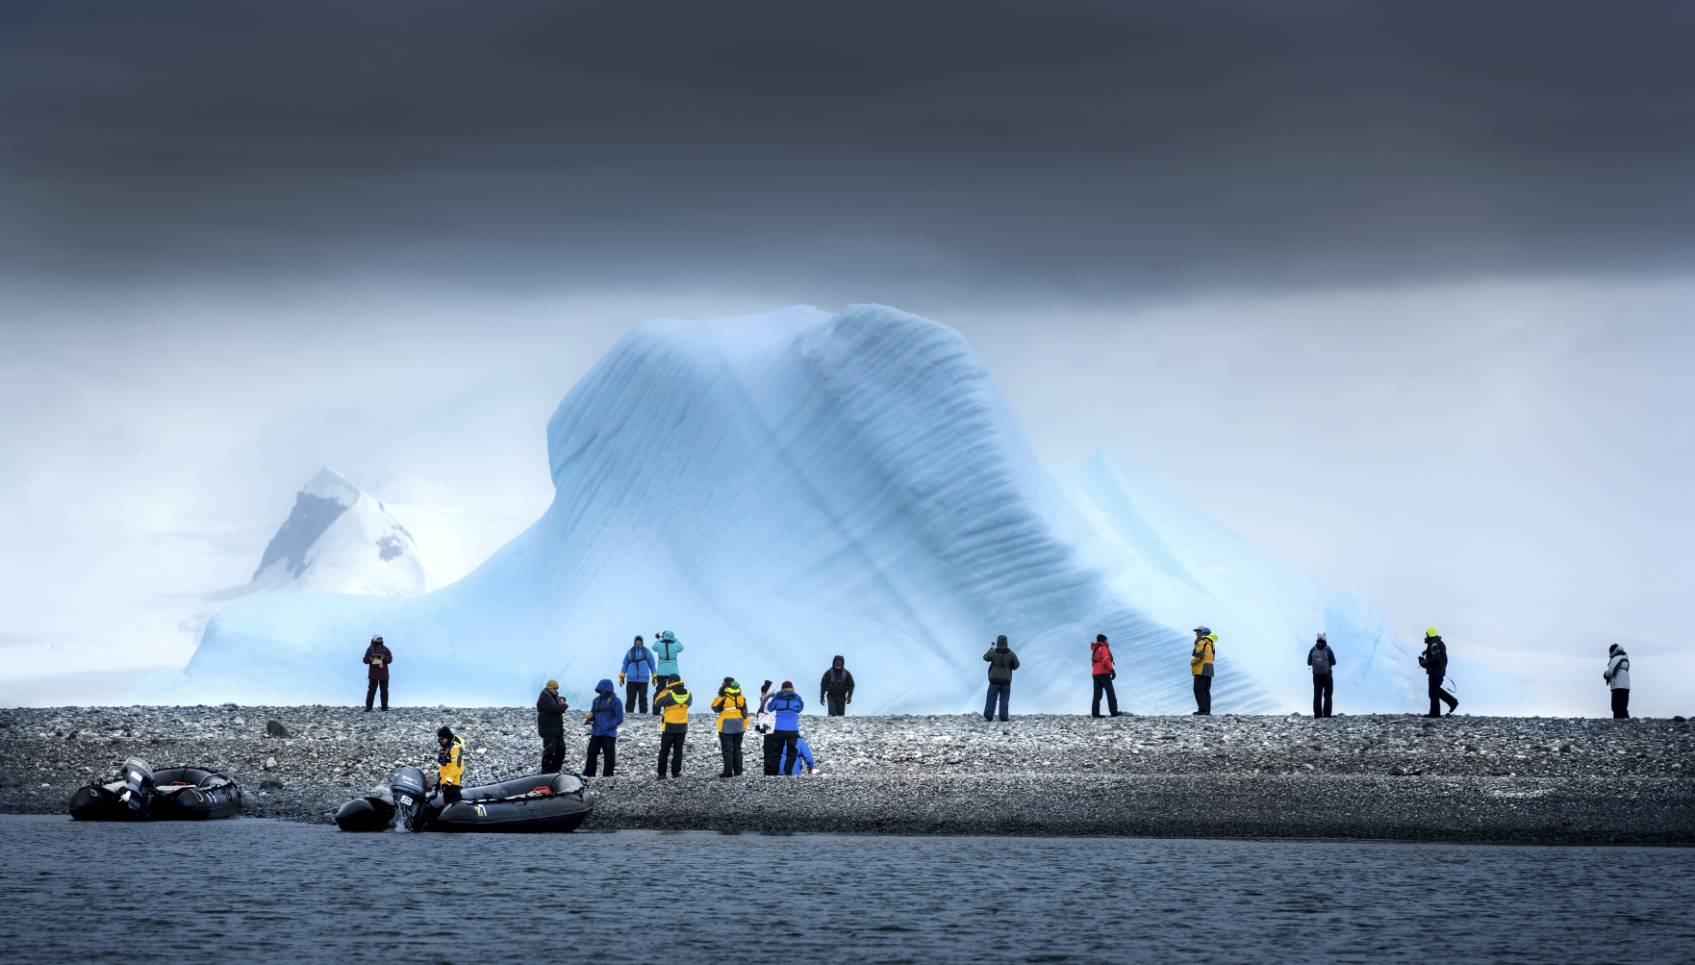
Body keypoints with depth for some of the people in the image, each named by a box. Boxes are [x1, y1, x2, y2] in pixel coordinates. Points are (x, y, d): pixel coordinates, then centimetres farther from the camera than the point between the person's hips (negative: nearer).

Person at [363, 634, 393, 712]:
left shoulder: (385, 649, 2)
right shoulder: (370, 649, 1)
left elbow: (390, 659, -3)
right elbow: (365, 661, 0)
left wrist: (383, 657, -21)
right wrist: (370, 658, -20)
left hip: (383, 674, 1)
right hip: (373, 674, -1)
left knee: (384, 690, 2)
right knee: (371, 690, -4)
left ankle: (384, 707, 7)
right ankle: (368, 707, -2)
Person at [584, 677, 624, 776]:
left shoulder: (615, 701, -5)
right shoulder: (597, 700, 10)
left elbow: (619, 719, -8)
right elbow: (593, 714, 18)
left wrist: (608, 726, -17)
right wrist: (589, 718, -6)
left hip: (609, 734, -4)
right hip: (595, 733, 4)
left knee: (609, 756, 2)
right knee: (591, 753, 2)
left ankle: (608, 775, 8)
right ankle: (588, 774, 8)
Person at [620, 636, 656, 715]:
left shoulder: (647, 652, 7)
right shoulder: (630, 652, 9)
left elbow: (652, 664, 11)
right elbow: (625, 664, 14)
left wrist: (654, 677, 9)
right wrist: (621, 676, 10)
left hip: (643, 679, 0)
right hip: (631, 679, 0)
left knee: (643, 697, -2)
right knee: (630, 698, -2)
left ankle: (643, 714, 4)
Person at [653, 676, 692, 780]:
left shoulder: (669, 695, -18)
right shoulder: (688, 694, -5)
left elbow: (657, 703, -8)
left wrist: (664, 691, 1)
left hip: (669, 727, -3)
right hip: (682, 727, 3)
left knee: (664, 751, 5)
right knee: (678, 750, 11)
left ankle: (662, 773, 2)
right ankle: (676, 772, 9)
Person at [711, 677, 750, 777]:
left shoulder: (724, 698, -14)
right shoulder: (741, 698, 6)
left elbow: (715, 707, -6)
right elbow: (745, 713, 9)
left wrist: (719, 696, -6)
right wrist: (744, 727, 15)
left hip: (726, 728, -5)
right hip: (739, 728, 5)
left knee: (727, 750, -2)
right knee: (737, 749, 13)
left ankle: (728, 772, -6)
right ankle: (738, 771, 14)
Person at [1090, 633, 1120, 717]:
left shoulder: (1095, 651, 22)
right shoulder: (1103, 648, -3)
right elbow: (1106, 660, -16)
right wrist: (1112, 670, -18)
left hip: (1095, 674, 8)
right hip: (1104, 673, -8)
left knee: (1097, 694, 2)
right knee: (1110, 692, -6)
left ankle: (1095, 713, -8)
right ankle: (1113, 712, -13)